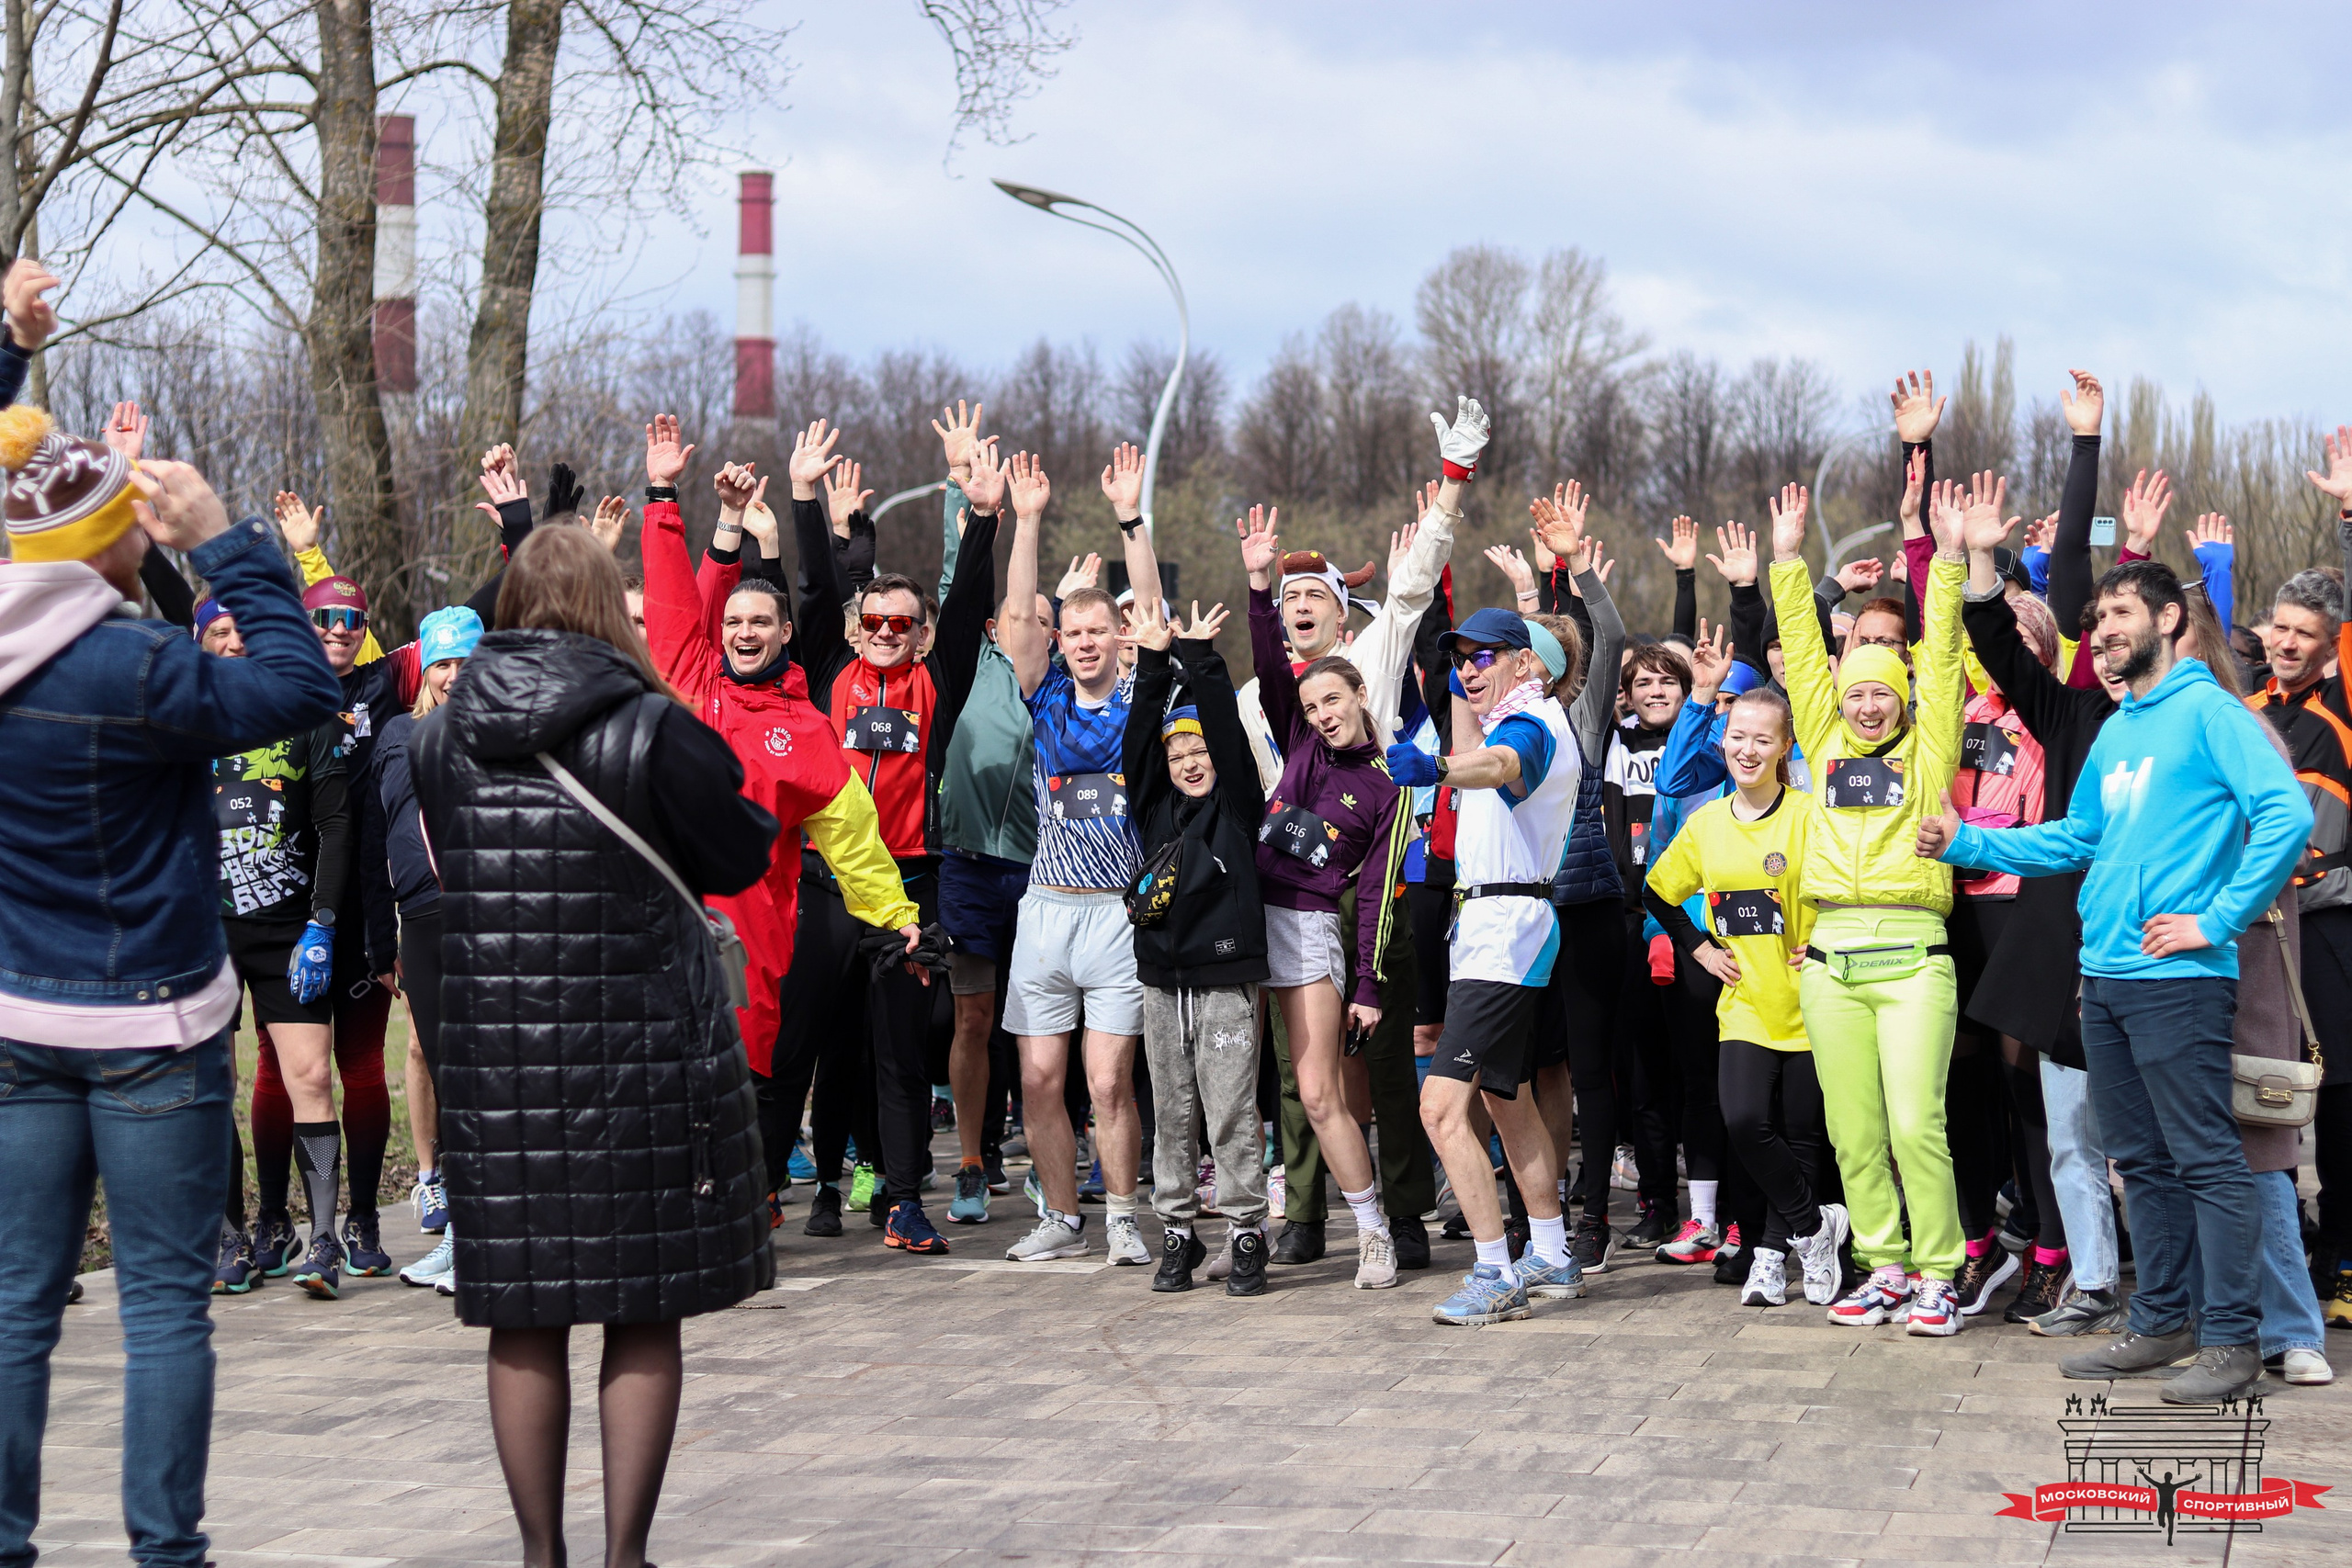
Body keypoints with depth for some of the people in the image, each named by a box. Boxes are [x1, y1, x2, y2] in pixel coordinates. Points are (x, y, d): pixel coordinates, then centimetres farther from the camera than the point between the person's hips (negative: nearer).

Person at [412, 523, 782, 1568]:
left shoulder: (439, 737, 2)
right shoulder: (652, 730, -10)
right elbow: (739, 859, 0)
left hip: (494, 1058, 3)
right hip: (643, 1052, -3)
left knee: (524, 1317, 9)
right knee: (643, 1312, 5)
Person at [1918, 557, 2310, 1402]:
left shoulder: (2208, 713, -8)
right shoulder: (2115, 731, 18)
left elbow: (2285, 815, -18)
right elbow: (2076, 839, 24)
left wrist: (2216, 920, -16)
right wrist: (1965, 843, 16)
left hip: (2177, 978, -9)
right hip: (2104, 975, 9)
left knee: (2206, 1159, -5)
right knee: (2141, 1160, 13)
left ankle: (2231, 1339, -1)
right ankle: (2161, 1324, 22)